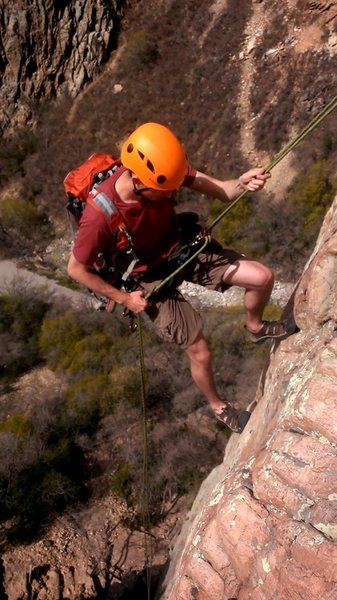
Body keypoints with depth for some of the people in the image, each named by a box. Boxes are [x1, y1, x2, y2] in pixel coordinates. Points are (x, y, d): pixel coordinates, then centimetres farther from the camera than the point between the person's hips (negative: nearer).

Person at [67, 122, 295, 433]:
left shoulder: (162, 171, -22)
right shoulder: (100, 215, -34)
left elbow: (221, 191, -19)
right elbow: (76, 269, -19)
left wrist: (242, 183, -42)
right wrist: (124, 298, -13)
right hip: (150, 277, -4)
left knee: (262, 277, -3)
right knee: (201, 353, -1)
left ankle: (256, 326, 32)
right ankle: (218, 406, 34)